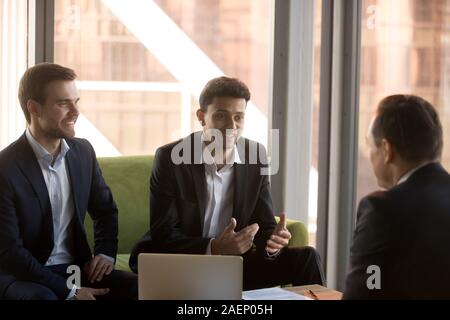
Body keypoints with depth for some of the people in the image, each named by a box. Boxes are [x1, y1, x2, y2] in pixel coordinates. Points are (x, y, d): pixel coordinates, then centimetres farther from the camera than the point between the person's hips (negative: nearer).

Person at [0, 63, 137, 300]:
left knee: (136, 287, -18)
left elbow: (104, 209, 20)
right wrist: (67, 290, -19)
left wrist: (106, 253, 1)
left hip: (75, 269, 5)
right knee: (42, 297, -37)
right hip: (23, 276, -5)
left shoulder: (83, 151, 4)